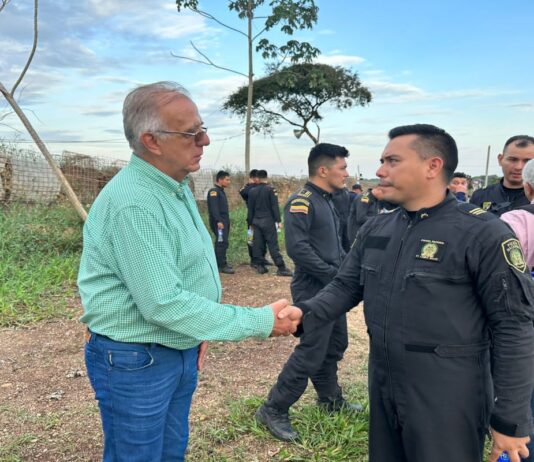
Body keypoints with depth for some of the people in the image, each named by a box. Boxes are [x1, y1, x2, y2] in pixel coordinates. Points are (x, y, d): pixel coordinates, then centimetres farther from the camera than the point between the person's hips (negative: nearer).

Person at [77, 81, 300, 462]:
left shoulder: (176, 185, 5)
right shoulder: (133, 203, -27)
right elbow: (163, 303, -28)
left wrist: (198, 332, 11)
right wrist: (260, 322, -23)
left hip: (181, 352, 8)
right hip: (135, 362, -8)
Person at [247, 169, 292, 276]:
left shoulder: (252, 191, 7)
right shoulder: (271, 189, -6)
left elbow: (250, 209, 10)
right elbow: (275, 206, -10)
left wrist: (250, 222, 16)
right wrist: (278, 220, -8)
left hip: (256, 221, 4)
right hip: (268, 221, -4)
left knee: (257, 244, 8)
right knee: (273, 244, -6)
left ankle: (260, 266, 10)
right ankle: (281, 268, -7)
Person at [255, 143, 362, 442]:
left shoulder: (328, 201, 13)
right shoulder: (302, 202, -17)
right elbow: (297, 247, -26)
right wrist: (333, 274, -21)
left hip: (333, 289, 9)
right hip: (313, 290, -9)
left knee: (335, 346, 19)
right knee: (312, 353, -4)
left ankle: (331, 399, 38)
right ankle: (274, 410, 9)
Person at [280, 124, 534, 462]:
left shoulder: (483, 234, -16)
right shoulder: (375, 229, 5)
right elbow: (346, 286, 6)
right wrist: (307, 316, -14)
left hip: (446, 403, -6)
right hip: (382, 389, 7)